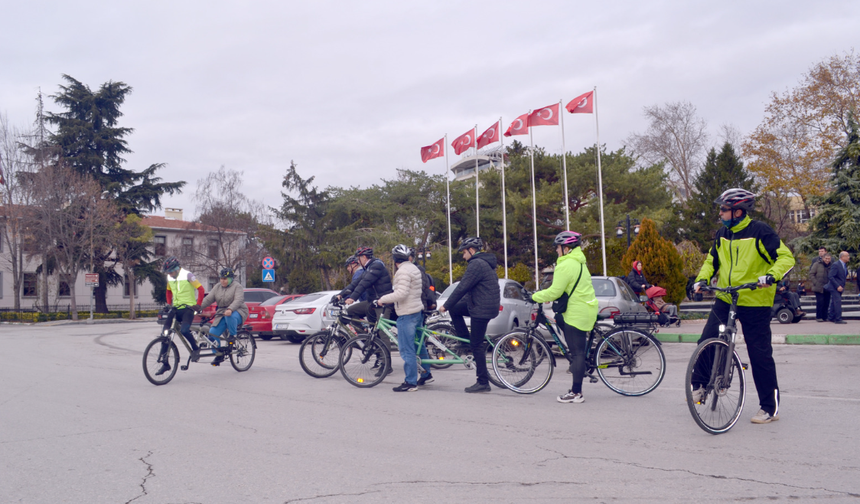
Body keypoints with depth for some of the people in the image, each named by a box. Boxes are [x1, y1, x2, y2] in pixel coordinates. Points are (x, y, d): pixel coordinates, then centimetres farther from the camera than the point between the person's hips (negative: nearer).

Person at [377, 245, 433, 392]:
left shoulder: (403, 271, -16)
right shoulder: (414, 268, 14)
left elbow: (401, 293, -25)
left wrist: (383, 299, -15)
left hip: (407, 314, -10)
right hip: (418, 311, 10)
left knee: (406, 350, -6)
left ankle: (410, 382, -3)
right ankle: (426, 374, 31)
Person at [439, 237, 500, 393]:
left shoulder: (476, 264, -16)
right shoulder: (485, 263, 17)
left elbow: (462, 287, -19)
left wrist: (446, 305, -11)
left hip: (482, 309, -10)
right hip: (489, 305, 10)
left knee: (477, 346, -3)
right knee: (454, 309, 17)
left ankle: (483, 383, 2)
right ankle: (466, 341, 15)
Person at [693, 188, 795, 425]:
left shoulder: (760, 231, -10)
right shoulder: (722, 234, 8)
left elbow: (786, 257, -12)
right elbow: (711, 260, 19)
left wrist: (771, 275, -30)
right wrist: (702, 278, 0)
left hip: (755, 303, -5)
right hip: (724, 299, 5)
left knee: (760, 355, 0)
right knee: (706, 342, -6)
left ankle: (770, 408, 12)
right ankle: (700, 386, 15)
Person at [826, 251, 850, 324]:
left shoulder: (845, 265, 11)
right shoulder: (836, 265, -17)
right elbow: (830, 276, -21)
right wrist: (837, 286, -23)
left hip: (840, 287, 9)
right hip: (834, 287, -9)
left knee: (834, 302, 15)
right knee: (838, 302, -14)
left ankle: (831, 317, 23)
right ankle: (838, 319, -14)